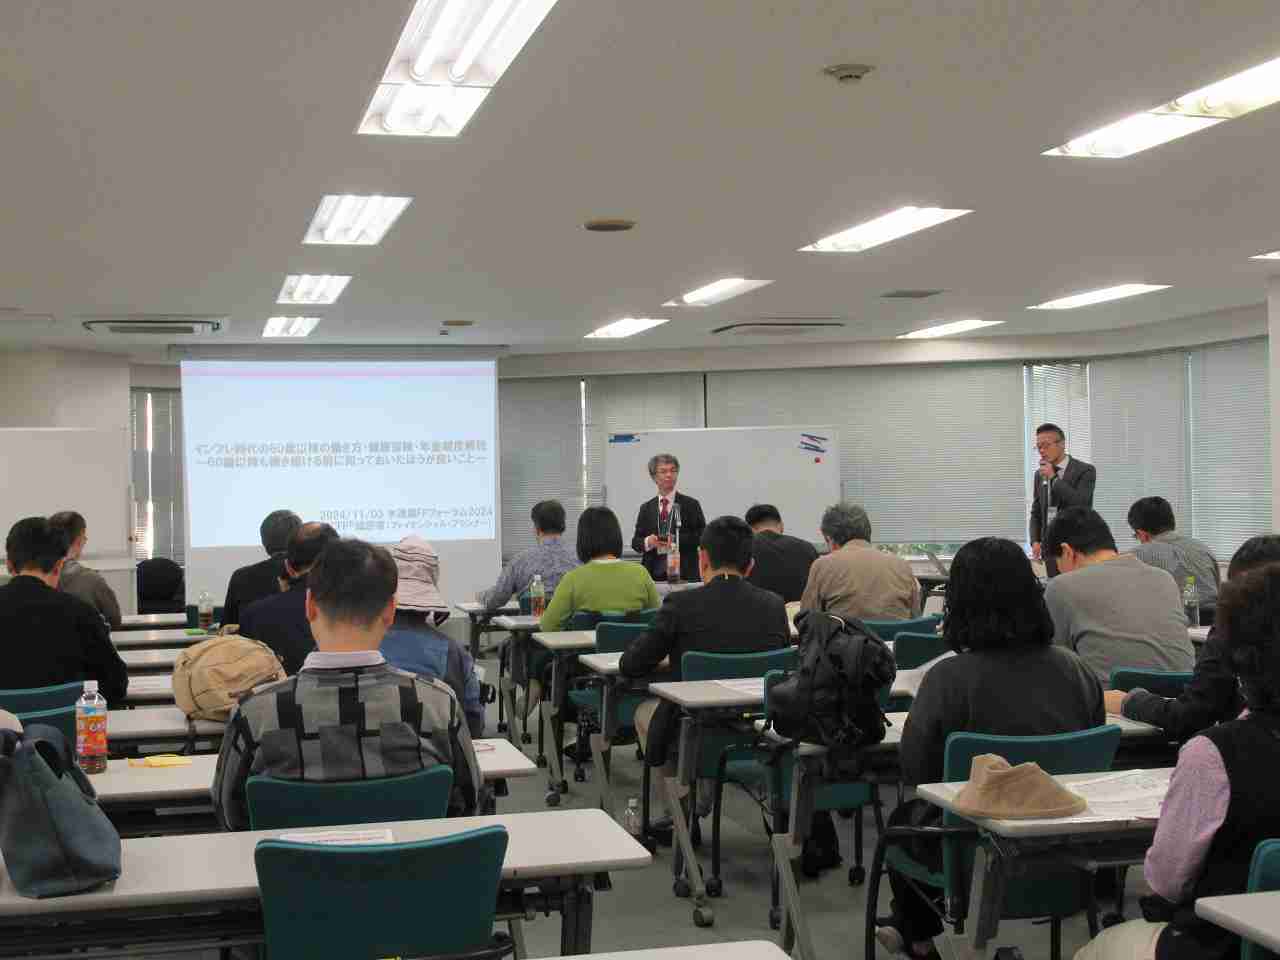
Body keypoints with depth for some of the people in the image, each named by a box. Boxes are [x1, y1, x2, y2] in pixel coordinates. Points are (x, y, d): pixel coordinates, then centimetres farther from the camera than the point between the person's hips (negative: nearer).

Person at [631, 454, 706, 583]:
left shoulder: (691, 505, 6)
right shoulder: (646, 508, 14)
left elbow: (702, 538, -2)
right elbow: (635, 542, 12)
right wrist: (648, 542, -10)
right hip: (653, 574, 2)